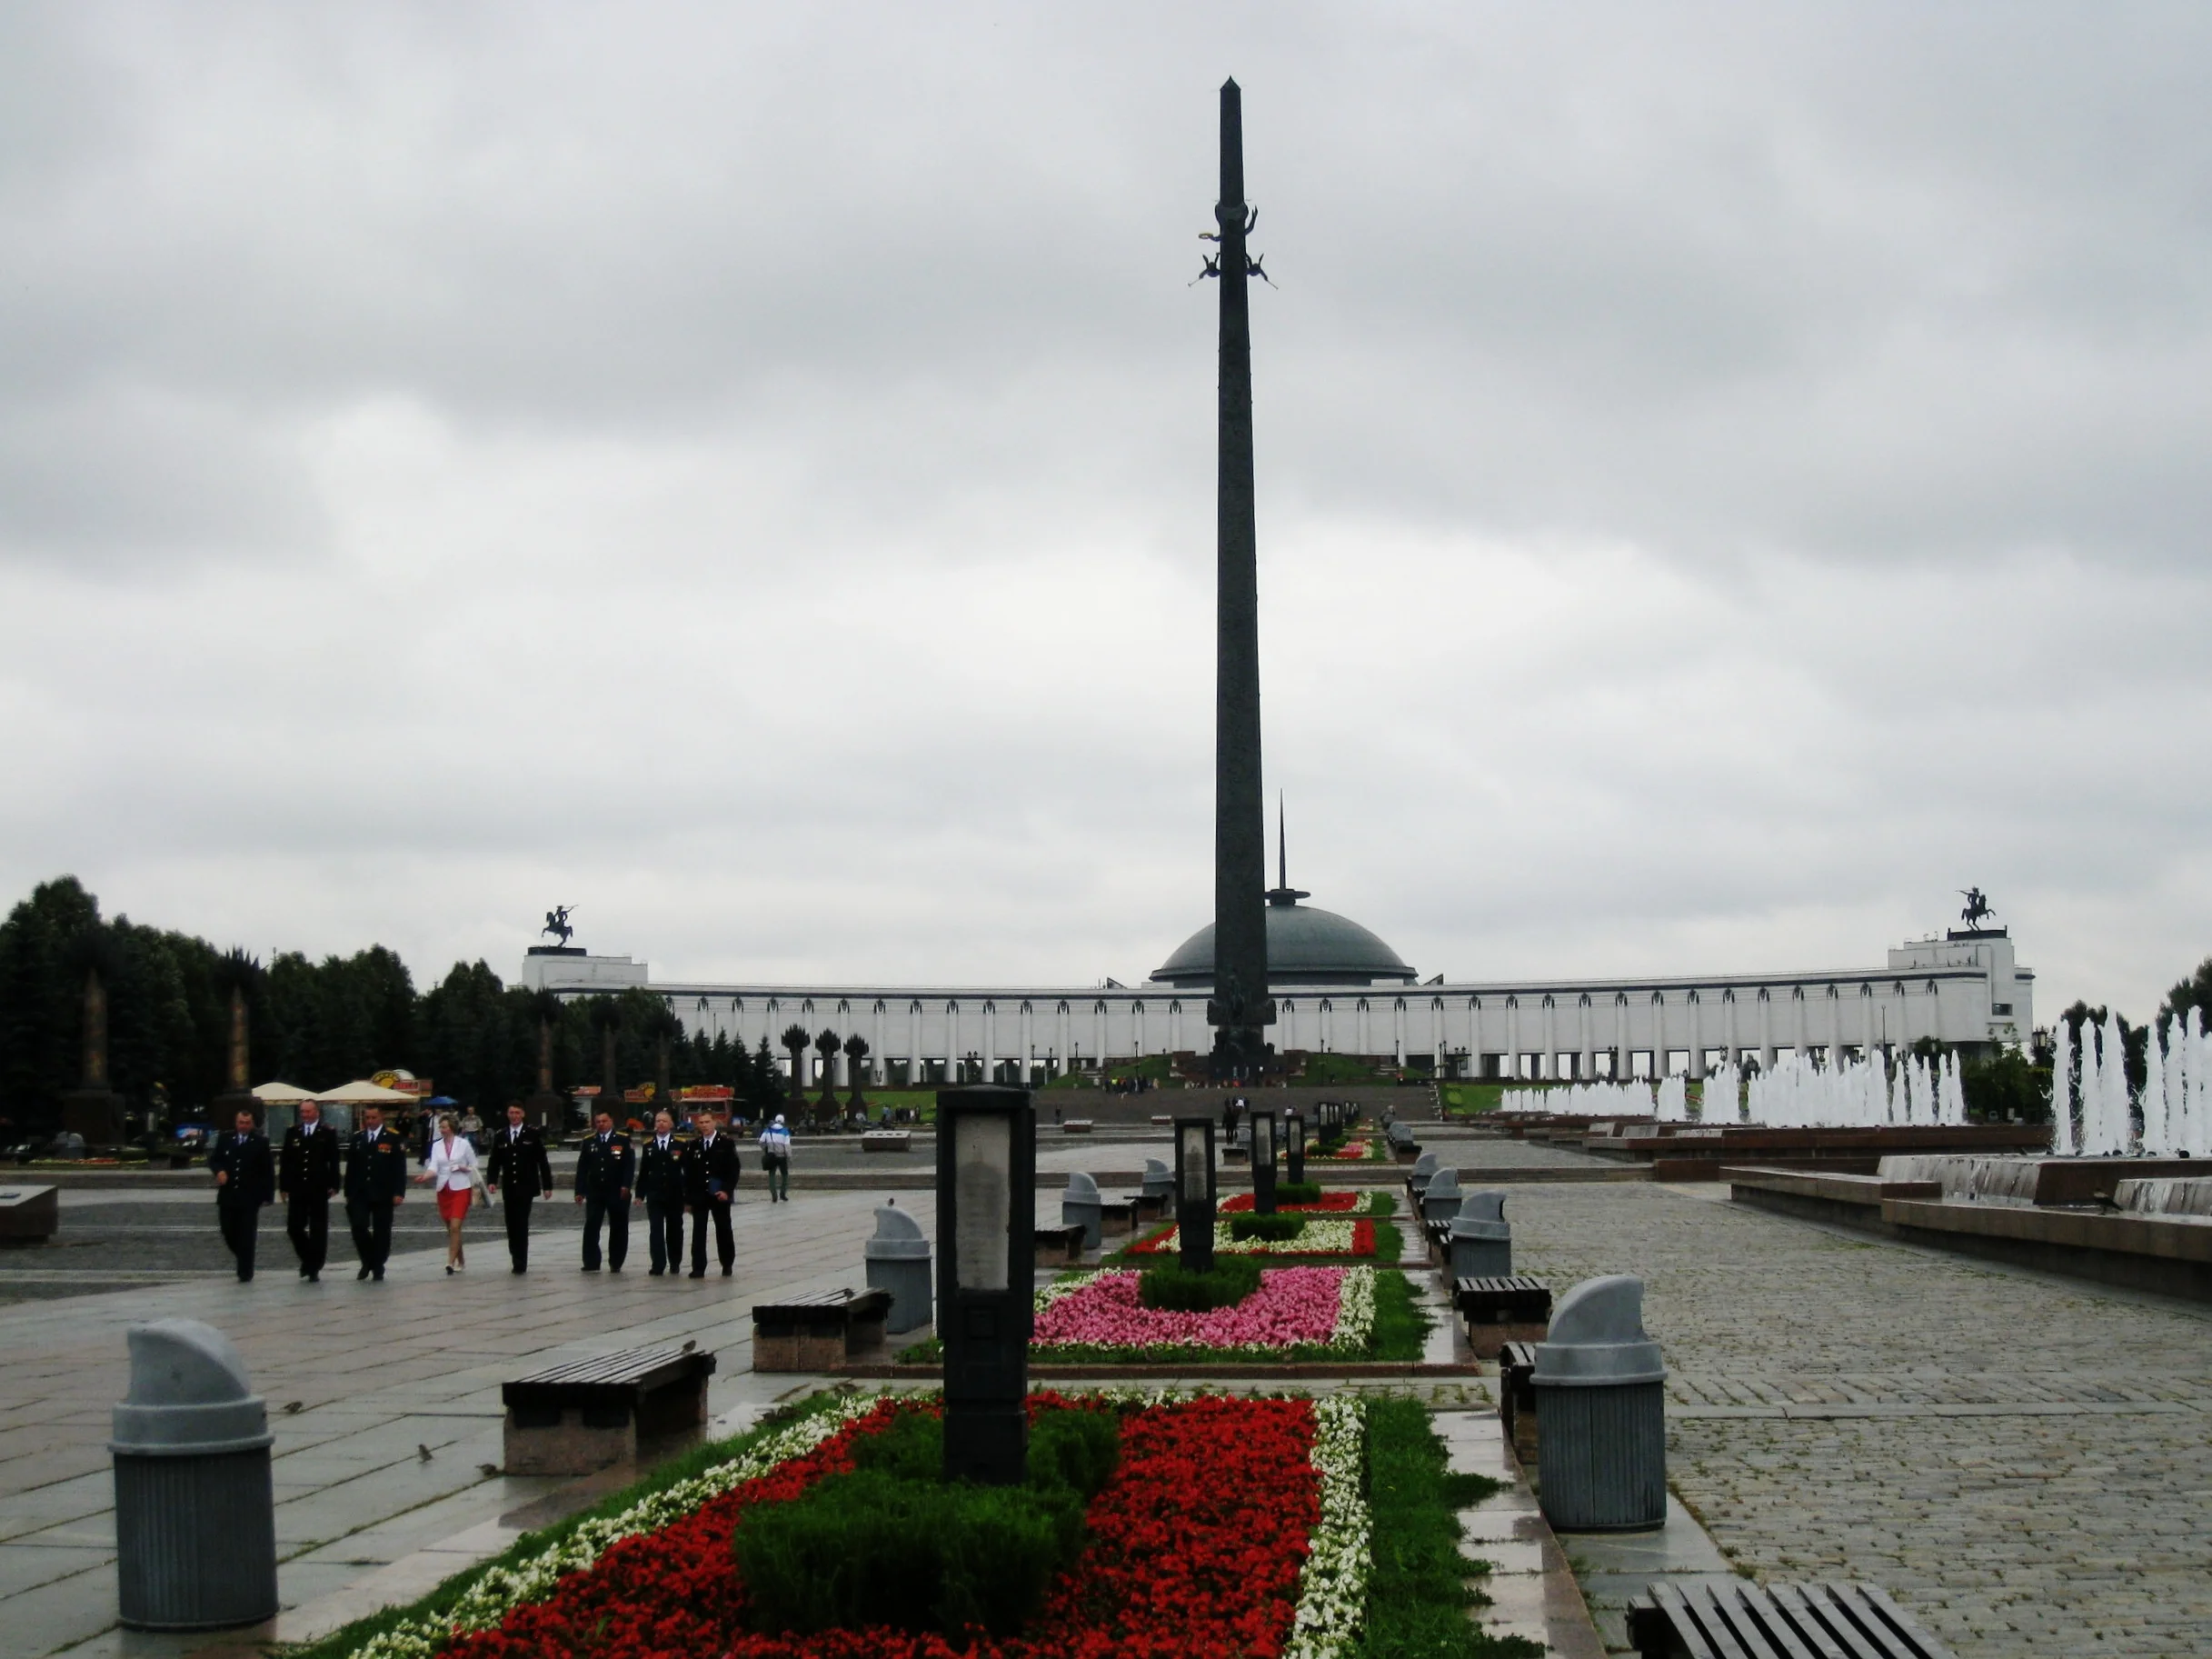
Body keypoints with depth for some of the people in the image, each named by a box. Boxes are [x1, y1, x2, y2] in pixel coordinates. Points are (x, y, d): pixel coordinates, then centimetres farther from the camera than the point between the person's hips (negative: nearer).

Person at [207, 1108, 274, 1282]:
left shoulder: (261, 1142, 0)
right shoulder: (224, 1139, 8)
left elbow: (268, 1170, 0)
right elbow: (213, 1159, 12)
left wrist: (268, 1193, -5)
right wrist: (219, 1170, -11)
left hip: (249, 1197, -3)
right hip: (227, 1195, 3)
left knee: (246, 1235, -3)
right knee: (228, 1232, 6)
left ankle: (245, 1272, 2)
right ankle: (243, 1259, 30)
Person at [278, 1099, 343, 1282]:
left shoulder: (328, 1133, 1)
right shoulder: (292, 1132, 8)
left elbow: (333, 1161, -1)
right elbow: (285, 1160, 8)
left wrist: (333, 1185, -8)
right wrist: (283, 1186, 2)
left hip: (319, 1189, -2)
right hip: (297, 1189, 2)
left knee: (318, 1231, 1)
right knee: (294, 1228, 0)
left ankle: (314, 1268, 7)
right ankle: (307, 1259, 23)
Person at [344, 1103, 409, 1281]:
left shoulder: (393, 1139, -1)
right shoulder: (357, 1139, 10)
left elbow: (400, 1168, -3)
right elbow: (351, 1167, 11)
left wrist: (399, 1193, -10)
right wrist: (348, 1193, 7)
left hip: (382, 1194, -2)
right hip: (360, 1193, 2)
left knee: (381, 1231, 3)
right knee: (359, 1226, -9)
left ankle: (378, 1267, 13)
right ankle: (367, 1262, 11)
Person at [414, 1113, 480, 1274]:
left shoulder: (463, 1144, -3)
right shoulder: (436, 1145, 5)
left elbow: (474, 1166, 5)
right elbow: (434, 1167, -6)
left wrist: (464, 1168, -14)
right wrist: (425, 1176, -24)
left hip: (461, 1189, -4)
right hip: (443, 1189, 4)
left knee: (455, 1227, -14)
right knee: (450, 1228, 10)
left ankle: (451, 1262, -16)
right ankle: (461, 1260, 24)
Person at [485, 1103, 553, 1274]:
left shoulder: (532, 1135, 1)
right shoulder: (501, 1136, 9)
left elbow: (542, 1161, 1)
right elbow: (495, 1162, 7)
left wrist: (547, 1185, -2)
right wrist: (492, 1181, -9)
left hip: (526, 1188, -4)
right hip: (509, 1188, 4)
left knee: (521, 1224, -11)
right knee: (512, 1225, 6)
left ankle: (521, 1262, -11)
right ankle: (517, 1260, 16)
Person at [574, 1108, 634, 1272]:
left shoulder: (623, 1140, 0)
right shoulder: (589, 1142, 8)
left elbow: (630, 1165, -5)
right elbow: (582, 1168, 7)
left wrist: (626, 1185, -15)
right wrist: (580, 1191, 1)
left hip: (617, 1193, -2)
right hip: (594, 1192, 2)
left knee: (618, 1228, 5)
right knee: (591, 1228, -3)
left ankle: (616, 1263, 14)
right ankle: (591, 1263, 1)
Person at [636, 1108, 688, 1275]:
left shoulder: (682, 1144, 0)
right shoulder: (648, 1145, 7)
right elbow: (643, 1172, 8)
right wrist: (640, 1194, 2)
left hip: (675, 1195, -1)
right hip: (654, 1195, 1)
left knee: (674, 1230, 9)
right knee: (655, 1230, -6)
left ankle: (675, 1263, 21)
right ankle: (658, 1265, -7)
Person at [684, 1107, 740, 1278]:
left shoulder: (726, 1143, -2)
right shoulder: (694, 1145, 6)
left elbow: (733, 1169, -5)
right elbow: (688, 1173, 8)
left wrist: (727, 1191, -15)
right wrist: (688, 1197, 3)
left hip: (719, 1195, -2)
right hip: (699, 1196, 2)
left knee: (724, 1231, 8)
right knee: (698, 1232, -2)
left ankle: (727, 1265, 21)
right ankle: (698, 1268, -2)